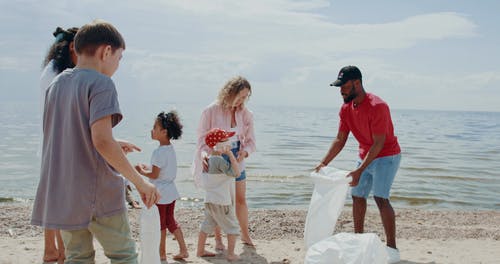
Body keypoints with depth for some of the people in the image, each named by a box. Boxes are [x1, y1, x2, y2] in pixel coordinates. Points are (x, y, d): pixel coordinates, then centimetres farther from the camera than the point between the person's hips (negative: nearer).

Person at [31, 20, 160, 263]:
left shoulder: (56, 84, 11)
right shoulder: (101, 83, -13)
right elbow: (101, 140, -24)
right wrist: (140, 182, -17)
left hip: (59, 193, 7)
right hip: (96, 193, -7)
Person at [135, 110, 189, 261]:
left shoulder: (159, 152, -22)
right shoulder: (171, 149, 5)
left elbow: (154, 175, -22)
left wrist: (141, 171, -6)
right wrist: (148, 167, 13)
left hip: (160, 193, -8)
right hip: (170, 191, 9)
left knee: (161, 223, 6)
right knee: (170, 220, 18)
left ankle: (162, 253, 19)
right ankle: (183, 250, 18)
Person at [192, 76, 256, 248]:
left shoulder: (245, 114, -4)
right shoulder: (211, 111, -13)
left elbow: (250, 140, 1)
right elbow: (202, 137, -10)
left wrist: (244, 152, -21)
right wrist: (204, 154, -29)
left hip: (235, 160, 3)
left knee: (241, 199, 10)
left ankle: (245, 235, 25)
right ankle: (218, 238, 20)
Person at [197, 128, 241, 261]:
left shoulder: (208, 159, 5)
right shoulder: (220, 161, -22)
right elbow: (236, 173, -27)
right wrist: (230, 154, -25)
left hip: (209, 200, 9)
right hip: (221, 202, -8)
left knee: (207, 225, 19)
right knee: (232, 227, 4)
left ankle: (200, 250, 28)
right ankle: (231, 254, 7)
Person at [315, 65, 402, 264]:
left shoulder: (377, 106, -27)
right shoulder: (346, 108, -2)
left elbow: (378, 143, -28)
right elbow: (340, 140, 2)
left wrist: (359, 170, -32)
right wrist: (324, 163, -8)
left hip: (386, 156, -8)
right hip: (365, 156, 8)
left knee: (380, 197, -19)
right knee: (357, 195, 10)